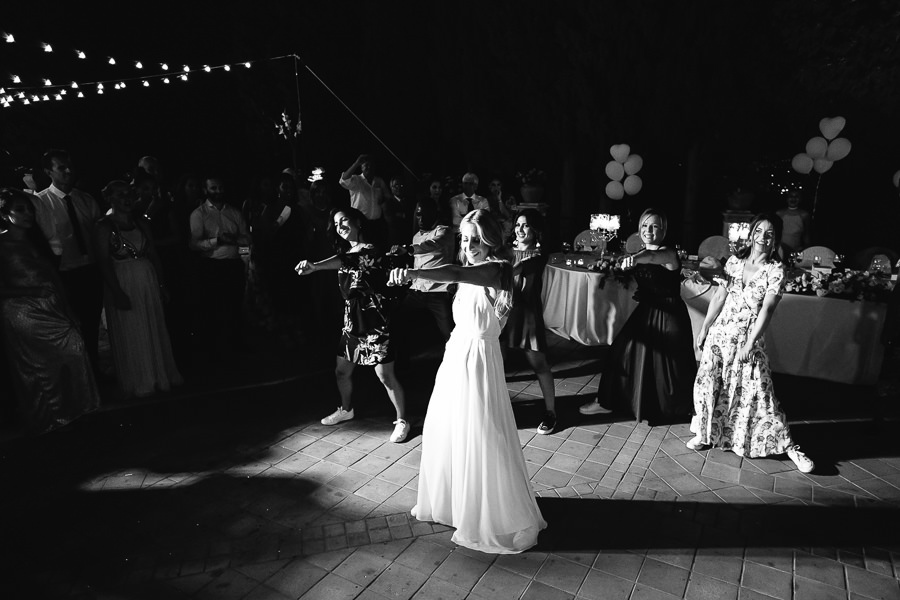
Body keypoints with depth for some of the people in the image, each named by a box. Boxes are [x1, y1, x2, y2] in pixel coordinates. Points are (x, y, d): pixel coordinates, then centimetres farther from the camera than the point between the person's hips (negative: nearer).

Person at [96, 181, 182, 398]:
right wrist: (117, 292, -19)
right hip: (122, 284, -5)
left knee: (155, 329, 11)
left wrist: (161, 283, 3)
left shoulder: (142, 223, 7)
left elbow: (153, 255, 8)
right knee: (130, 334, 6)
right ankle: (138, 383, 19)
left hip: (148, 281, 5)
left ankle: (159, 375, 26)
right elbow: (104, 262, -12)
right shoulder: (105, 226, -7)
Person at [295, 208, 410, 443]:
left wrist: (315, 266, -45)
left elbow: (348, 260, -32)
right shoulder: (346, 251, 12)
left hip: (375, 321, -8)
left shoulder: (372, 250, -16)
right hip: (352, 320, 8)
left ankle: (402, 421, 15)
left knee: (385, 376, -3)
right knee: (342, 371, 16)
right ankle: (346, 410, 42)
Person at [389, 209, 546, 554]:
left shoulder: (494, 269, -18)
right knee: (444, 432, 18)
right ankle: (449, 501, 42)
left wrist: (412, 273, -46)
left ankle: (500, 523, 22)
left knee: (480, 439, 2)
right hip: (456, 356, 9)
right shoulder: (471, 273, 11)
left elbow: (456, 274, -36)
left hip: (477, 359, -9)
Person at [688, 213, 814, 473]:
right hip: (720, 332, 4)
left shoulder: (776, 270, -7)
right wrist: (704, 329, 5)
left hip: (749, 336, -3)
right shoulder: (735, 261, 3)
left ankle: (788, 446, 11)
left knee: (758, 390, -3)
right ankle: (705, 433, 23)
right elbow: (719, 297, 6)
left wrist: (749, 344, -19)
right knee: (708, 381, 4)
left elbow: (767, 309, -14)